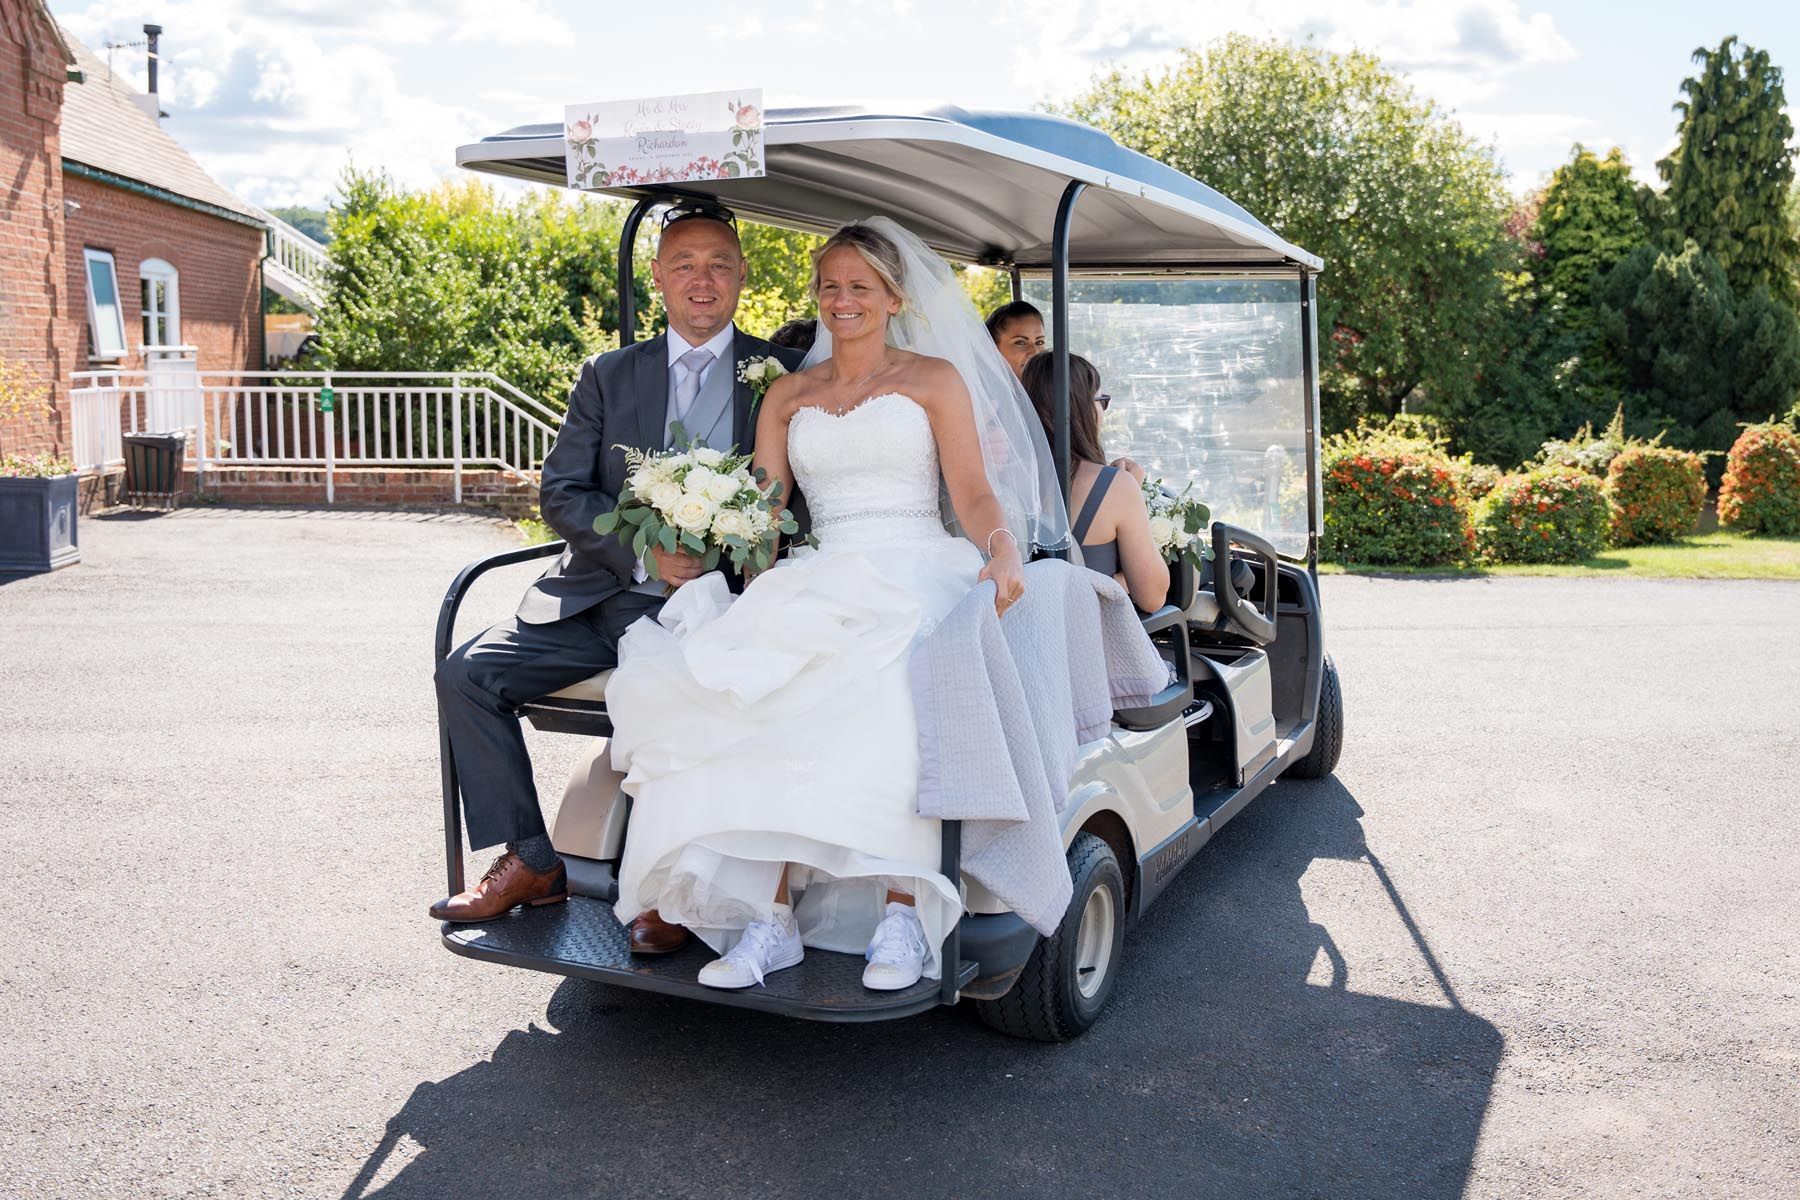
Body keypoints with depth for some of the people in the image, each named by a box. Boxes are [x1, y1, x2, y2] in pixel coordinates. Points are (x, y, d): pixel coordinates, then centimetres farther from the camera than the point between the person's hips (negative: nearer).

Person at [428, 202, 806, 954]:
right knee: (467, 672, -11)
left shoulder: (782, 374, 6)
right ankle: (530, 862, 1)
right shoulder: (609, 375, 13)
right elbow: (561, 493, 5)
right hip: (600, 597, 4)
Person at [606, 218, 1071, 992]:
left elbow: (974, 495, 3)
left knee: (886, 693, -37)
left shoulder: (935, 378, 13)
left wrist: (1004, 552, -18)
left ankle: (902, 910, -32)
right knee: (757, 694, -30)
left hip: (912, 574, -2)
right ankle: (772, 916, -29)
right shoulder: (787, 396, 22)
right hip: (817, 582, 3)